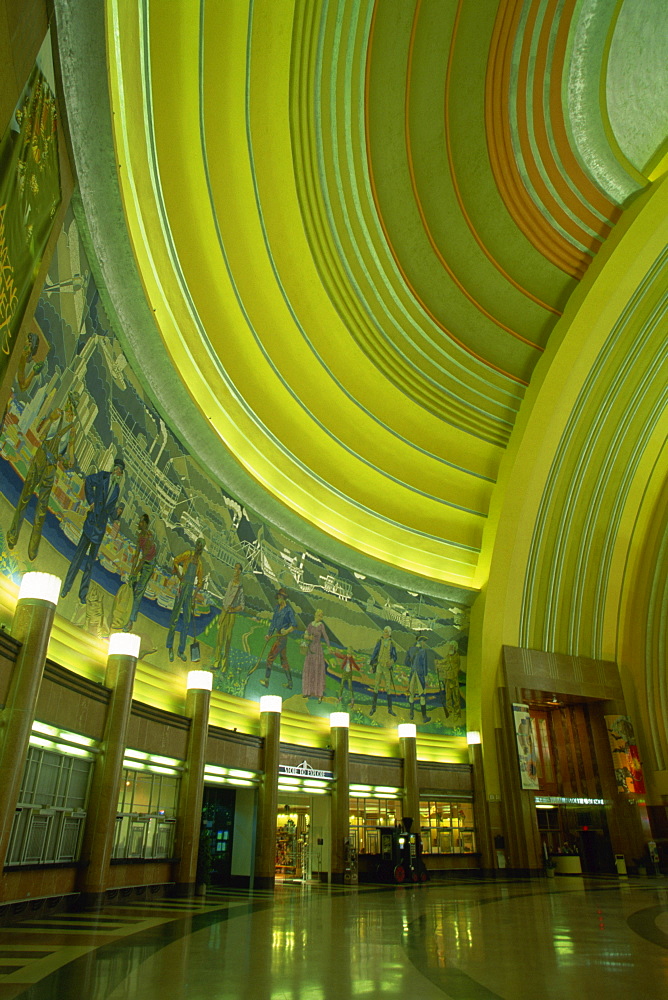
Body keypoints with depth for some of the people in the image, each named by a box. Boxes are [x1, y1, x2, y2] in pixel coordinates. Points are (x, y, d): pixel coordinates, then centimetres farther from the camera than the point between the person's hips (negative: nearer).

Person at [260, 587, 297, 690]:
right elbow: (273, 622, 17)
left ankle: (266, 680, -2)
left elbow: (294, 624, -16)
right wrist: (269, 635, 17)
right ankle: (289, 682, 20)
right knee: (283, 659, 13)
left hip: (282, 637, -9)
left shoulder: (288, 610, -13)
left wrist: (287, 631, -30)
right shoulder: (277, 608, 11)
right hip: (277, 636, 9)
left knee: (271, 657, -8)